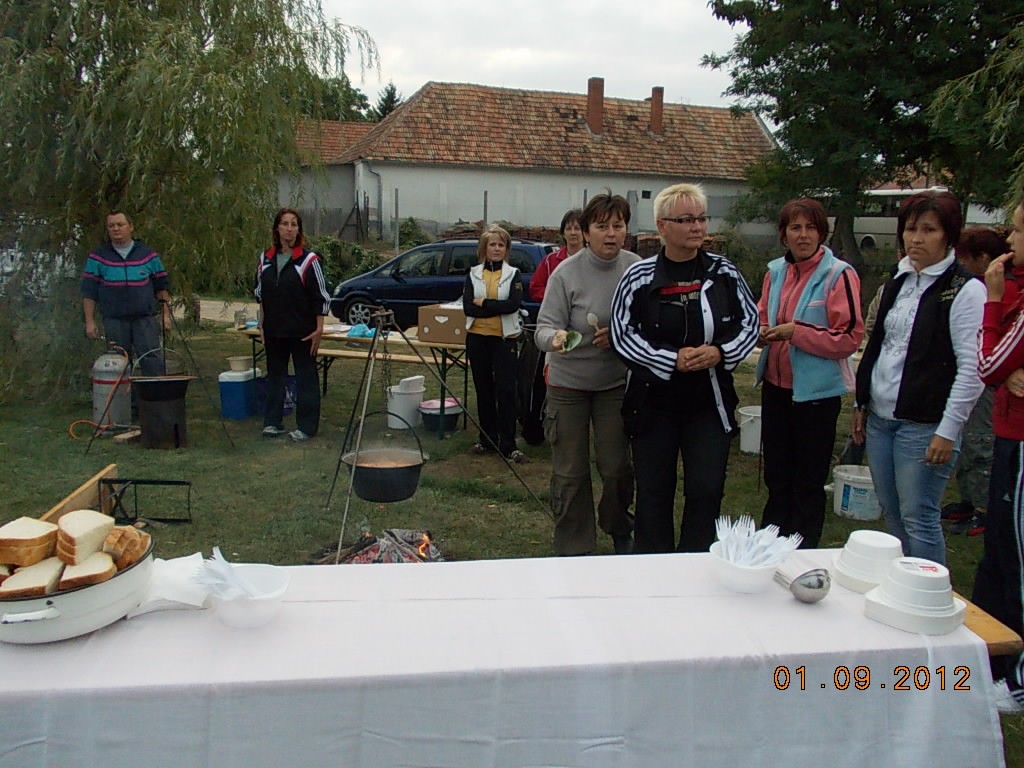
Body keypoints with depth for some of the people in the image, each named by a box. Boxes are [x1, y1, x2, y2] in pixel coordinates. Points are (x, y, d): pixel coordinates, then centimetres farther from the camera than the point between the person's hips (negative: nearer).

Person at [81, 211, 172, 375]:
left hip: (144, 319, 0)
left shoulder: (148, 254, 9)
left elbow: (161, 286, 12)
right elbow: (88, 292, 6)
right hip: (114, 320, 0)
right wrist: (90, 322, 0)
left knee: (152, 361, -7)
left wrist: (165, 313, 5)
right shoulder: (97, 257, 7)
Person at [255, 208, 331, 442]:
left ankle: (306, 426, 10)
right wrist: (261, 326, 11)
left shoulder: (308, 259, -9)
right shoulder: (266, 259, 7)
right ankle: (272, 422, 24)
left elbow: (321, 297, -8)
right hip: (274, 331, 5)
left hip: (302, 332, -5)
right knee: (274, 375, 13)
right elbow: (261, 295, 15)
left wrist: (319, 329, -11)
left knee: (306, 377, 3)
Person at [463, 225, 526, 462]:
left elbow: (515, 304, -14)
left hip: (505, 338, -3)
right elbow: (468, 307, -5)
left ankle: (508, 445, -2)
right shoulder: (473, 274, 8)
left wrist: (484, 303, -12)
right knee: (484, 390, 10)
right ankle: (487, 439, 21)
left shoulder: (513, 274, 3)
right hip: (477, 338, 3)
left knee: (506, 391, -6)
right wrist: (498, 307, -12)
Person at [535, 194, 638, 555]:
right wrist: (555, 337, -36)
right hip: (568, 381, -1)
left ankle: (620, 531, 33)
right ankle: (572, 548, 23)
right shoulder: (567, 272, -11)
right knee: (570, 471, 6)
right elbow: (545, 325, -14)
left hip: (617, 381, 1)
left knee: (616, 465, 5)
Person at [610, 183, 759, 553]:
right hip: (654, 400, -1)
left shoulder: (724, 273, 2)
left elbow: (750, 322, 8)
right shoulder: (639, 276, -5)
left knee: (707, 490, 2)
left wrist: (721, 352, -11)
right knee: (654, 490, 8)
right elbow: (622, 334, -6)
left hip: (711, 401, 2)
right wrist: (672, 360, -16)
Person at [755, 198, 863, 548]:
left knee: (808, 482, 8)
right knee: (776, 474, 19)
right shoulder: (776, 271, 7)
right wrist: (762, 332, -4)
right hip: (776, 387, 6)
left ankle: (803, 551, 24)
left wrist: (796, 331, -21)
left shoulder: (838, 275, -13)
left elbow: (850, 336, -16)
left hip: (817, 391, -6)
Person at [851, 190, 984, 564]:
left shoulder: (965, 290, -9)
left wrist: (948, 430, -16)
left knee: (918, 519, -2)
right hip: (880, 418, 7)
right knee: (891, 514, 15)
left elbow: (973, 368, -14)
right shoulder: (898, 282, 13)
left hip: (924, 424, -7)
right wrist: (861, 404, 16)